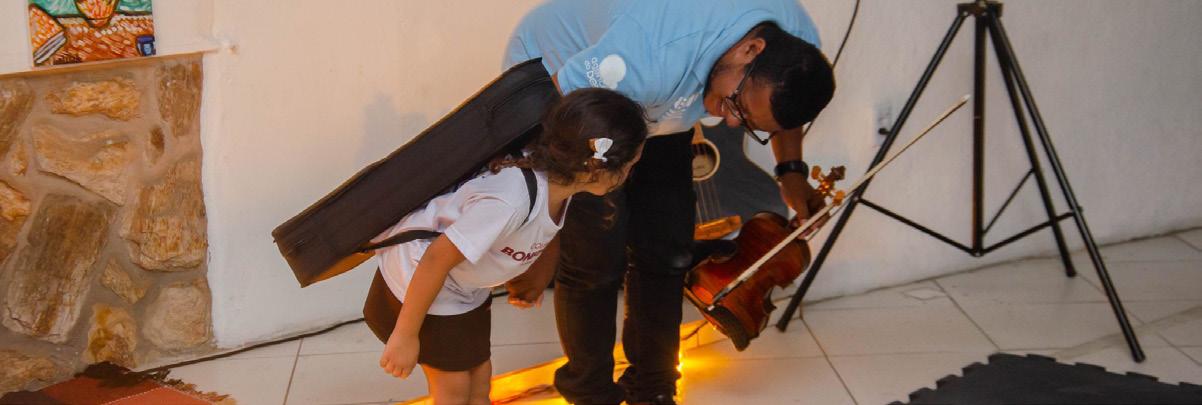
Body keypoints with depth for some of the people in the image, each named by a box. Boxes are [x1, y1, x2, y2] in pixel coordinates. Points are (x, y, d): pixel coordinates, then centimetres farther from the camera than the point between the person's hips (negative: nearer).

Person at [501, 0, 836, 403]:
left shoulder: (799, 46, -21)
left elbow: (782, 104, 6)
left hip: (648, 106, 6)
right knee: (596, 259, -10)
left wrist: (791, 171, -4)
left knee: (667, 253, 2)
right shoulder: (652, 58, -44)